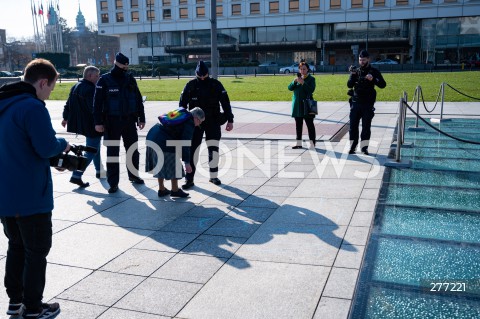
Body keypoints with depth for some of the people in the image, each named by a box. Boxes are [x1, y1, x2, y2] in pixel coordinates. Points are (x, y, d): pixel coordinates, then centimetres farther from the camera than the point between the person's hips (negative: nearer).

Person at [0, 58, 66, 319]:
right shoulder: (32, 107, -19)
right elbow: (47, 147, -23)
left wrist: (54, 157, 12)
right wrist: (63, 144, -2)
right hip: (30, 197, -9)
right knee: (36, 251, 5)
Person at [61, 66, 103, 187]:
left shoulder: (75, 87, 11)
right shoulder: (90, 89, -19)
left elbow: (68, 104, 19)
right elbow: (95, 108, -25)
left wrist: (66, 118, 30)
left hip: (80, 123, 10)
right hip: (91, 125, -10)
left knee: (95, 146, 24)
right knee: (91, 151, -4)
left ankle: (99, 171, 36)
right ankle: (76, 175, -10)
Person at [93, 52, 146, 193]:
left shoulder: (130, 79, 5)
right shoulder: (104, 80, -6)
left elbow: (138, 99, 10)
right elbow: (97, 102, -6)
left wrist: (141, 118, 7)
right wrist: (98, 122, -10)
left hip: (129, 121, 4)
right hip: (112, 122, -4)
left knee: (133, 150, 12)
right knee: (112, 152, 2)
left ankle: (133, 175, 30)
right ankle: (113, 183, 8)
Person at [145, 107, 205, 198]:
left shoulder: (180, 113, 20)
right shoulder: (189, 123, -6)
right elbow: (185, 143, -11)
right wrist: (187, 162, -9)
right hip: (163, 142, -9)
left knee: (160, 165, 20)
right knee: (173, 166, 7)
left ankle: (161, 190, 30)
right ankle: (175, 190, 19)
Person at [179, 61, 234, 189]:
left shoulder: (216, 84, -2)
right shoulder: (190, 86, -1)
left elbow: (225, 102, -1)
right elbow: (182, 104, 4)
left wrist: (230, 120, -5)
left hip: (213, 122, 0)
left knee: (213, 149, 2)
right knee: (192, 150, -4)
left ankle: (214, 176, 19)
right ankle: (189, 179, 1)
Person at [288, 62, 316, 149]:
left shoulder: (311, 79, -2)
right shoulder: (297, 78, 12)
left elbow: (311, 90, -15)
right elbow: (290, 88, 3)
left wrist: (303, 83, -22)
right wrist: (294, 81, -14)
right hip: (297, 105, 5)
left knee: (309, 124, -3)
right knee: (298, 124, 10)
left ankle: (312, 143, 0)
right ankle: (299, 143, 18)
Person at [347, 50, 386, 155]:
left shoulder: (374, 71, 3)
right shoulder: (356, 71, 9)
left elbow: (383, 84, -7)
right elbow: (349, 85, -2)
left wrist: (373, 79, -22)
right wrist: (353, 75, -18)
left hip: (368, 104, -2)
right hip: (355, 103, 2)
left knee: (366, 126, 1)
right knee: (353, 126, 1)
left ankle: (364, 147, 8)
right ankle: (352, 147, 7)